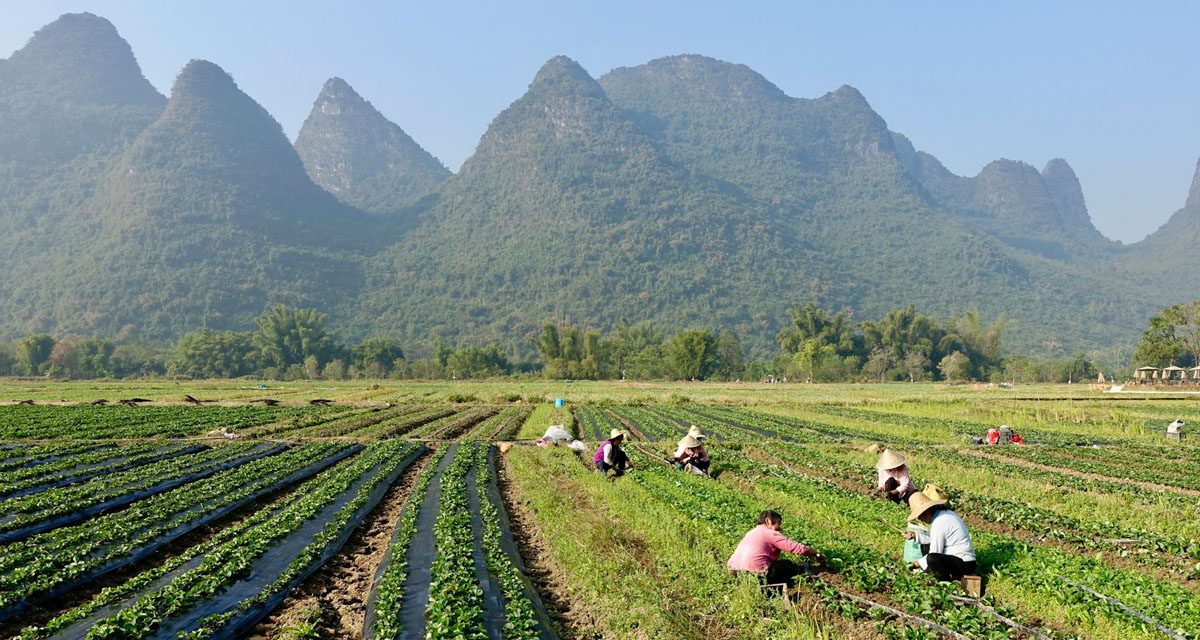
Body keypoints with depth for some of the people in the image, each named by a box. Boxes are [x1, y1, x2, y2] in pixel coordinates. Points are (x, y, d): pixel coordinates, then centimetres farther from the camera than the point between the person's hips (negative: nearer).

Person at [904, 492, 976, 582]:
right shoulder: (946, 513, 9)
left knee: (931, 558, -33)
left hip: (964, 565, -11)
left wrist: (918, 563, -2)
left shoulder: (938, 524, -20)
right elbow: (933, 538, 22)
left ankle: (946, 581, -7)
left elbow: (933, 556, -16)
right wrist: (915, 535, 13)